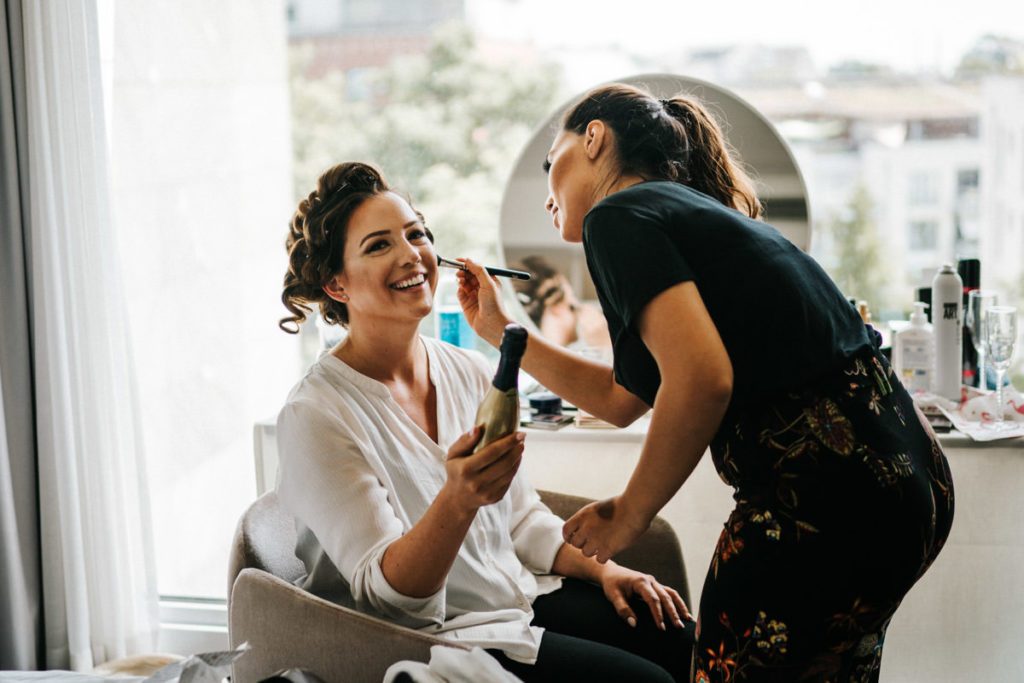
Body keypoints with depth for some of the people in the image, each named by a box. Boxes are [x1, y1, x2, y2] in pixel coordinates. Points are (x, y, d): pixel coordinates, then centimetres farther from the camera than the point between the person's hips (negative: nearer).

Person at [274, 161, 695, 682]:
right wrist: (457, 499, -38)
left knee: (689, 641, -9)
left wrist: (602, 569, 0)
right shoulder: (316, 416, -15)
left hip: (522, 596, 7)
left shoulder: (470, 373, 6)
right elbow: (387, 595, -21)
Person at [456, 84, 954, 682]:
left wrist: (630, 513, -9)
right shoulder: (694, 215, 23)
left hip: (825, 492, -10)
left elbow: (702, 380, -22)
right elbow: (623, 399, 31)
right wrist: (500, 329, 34)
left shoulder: (619, 214, -6)